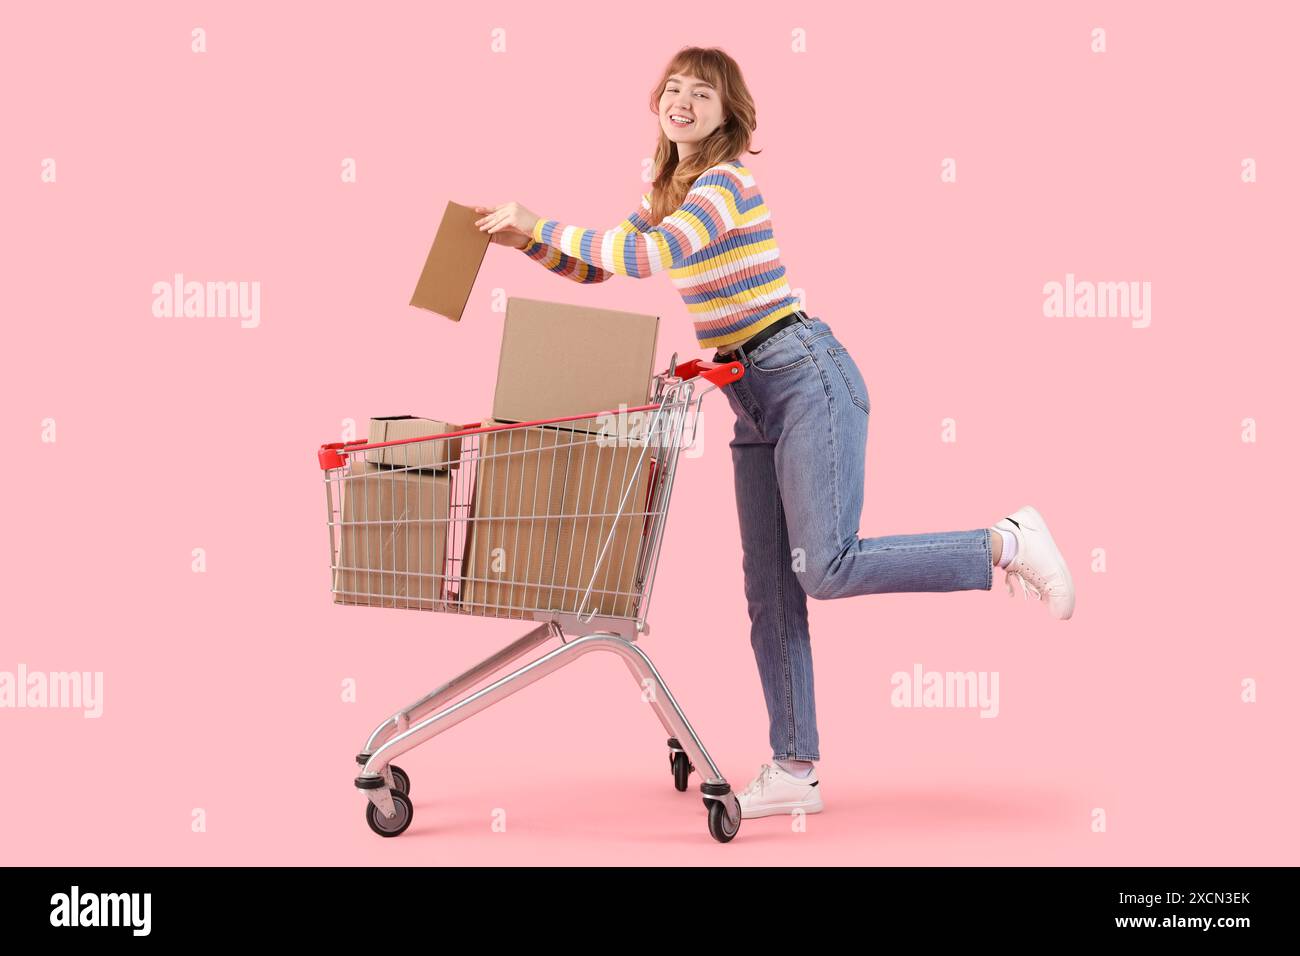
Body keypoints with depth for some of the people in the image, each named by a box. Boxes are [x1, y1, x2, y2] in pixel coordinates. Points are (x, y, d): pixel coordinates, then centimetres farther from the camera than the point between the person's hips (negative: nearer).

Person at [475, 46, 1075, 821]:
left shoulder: (727, 181, -11)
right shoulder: (667, 195, 16)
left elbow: (644, 258, -25)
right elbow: (599, 268, 23)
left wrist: (541, 222, -19)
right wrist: (529, 241, 7)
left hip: (806, 376, -9)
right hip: (754, 400, 9)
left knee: (829, 568, -20)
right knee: (770, 589, 5)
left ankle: (1006, 543, -4)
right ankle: (796, 771, 8)